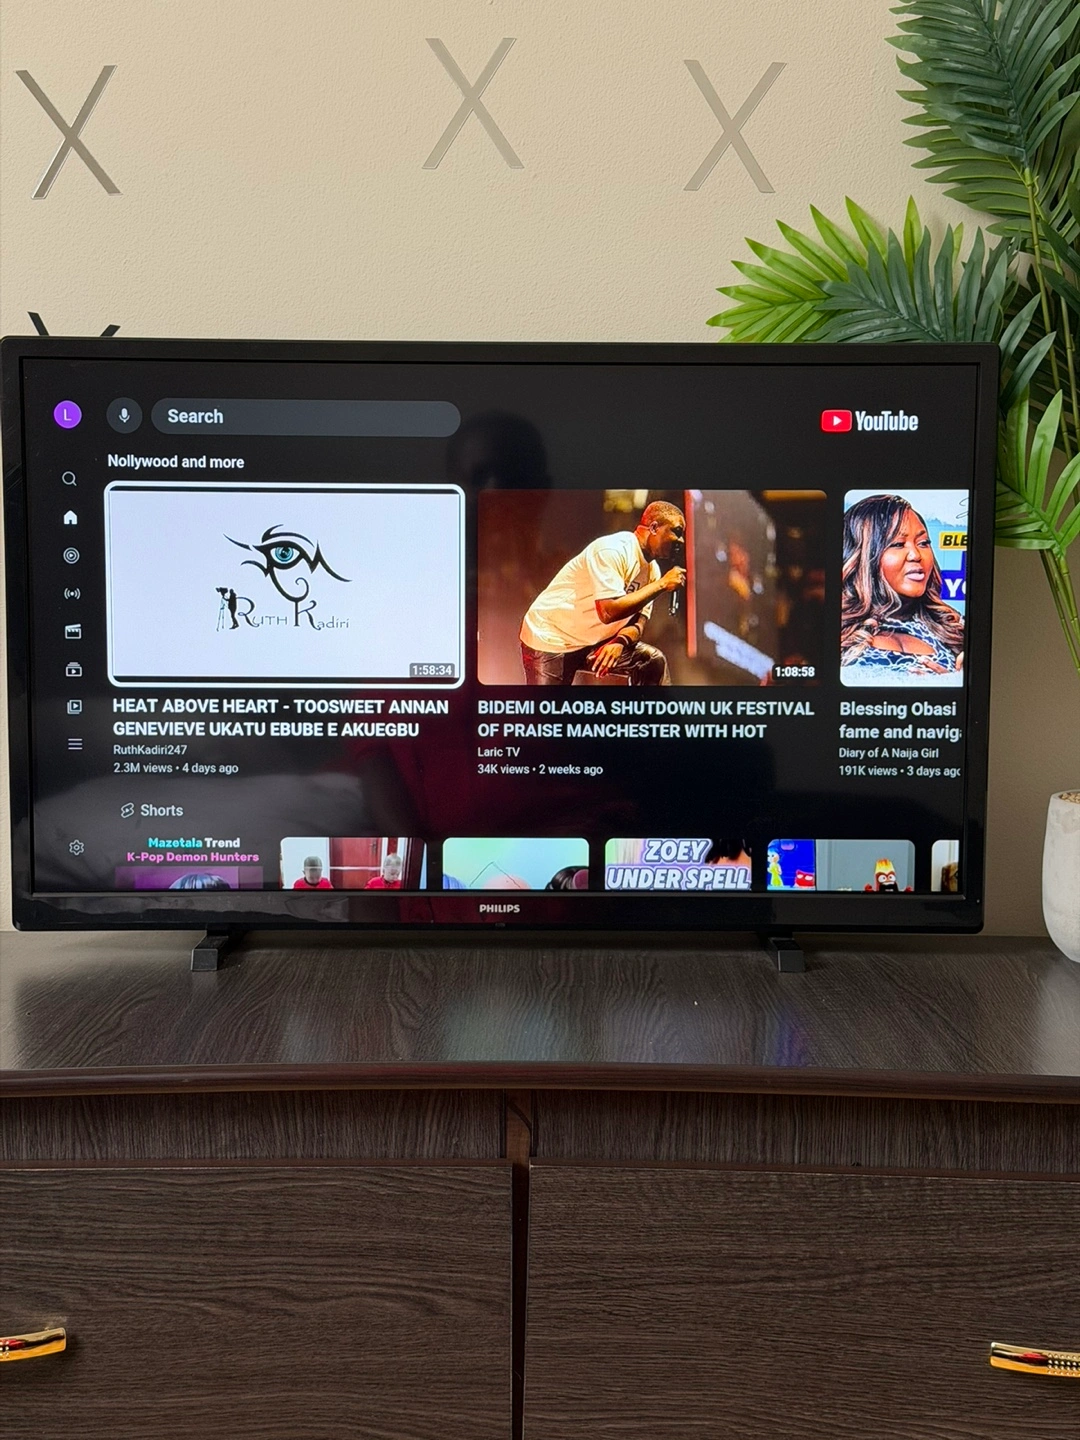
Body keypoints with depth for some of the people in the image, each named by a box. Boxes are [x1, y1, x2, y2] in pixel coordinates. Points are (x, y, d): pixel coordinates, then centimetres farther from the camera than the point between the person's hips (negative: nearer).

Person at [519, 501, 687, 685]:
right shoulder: (613, 550, -23)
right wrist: (661, 584, -26)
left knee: (654, 661, -4)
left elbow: (637, 622, 1)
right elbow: (609, 611, -34)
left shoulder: (652, 569, 2)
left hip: (592, 642, 8)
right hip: (550, 640, -8)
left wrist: (620, 642, -23)